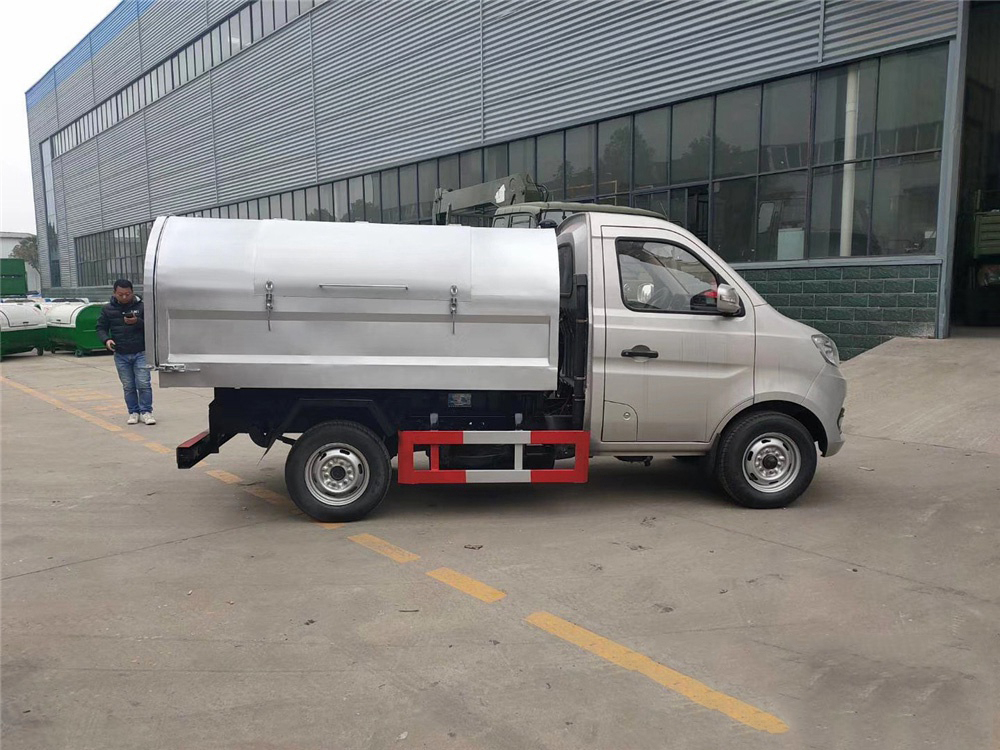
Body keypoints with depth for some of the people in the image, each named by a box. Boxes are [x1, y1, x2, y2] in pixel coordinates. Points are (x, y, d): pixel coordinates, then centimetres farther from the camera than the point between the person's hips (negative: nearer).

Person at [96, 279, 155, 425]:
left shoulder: (141, 306, -1)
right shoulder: (108, 309, 6)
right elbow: (101, 328, 11)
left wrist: (137, 322, -21)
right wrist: (106, 339, -10)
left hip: (140, 353, -2)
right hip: (121, 355, 2)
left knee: (144, 384, -6)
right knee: (128, 386, 7)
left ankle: (146, 412, 3)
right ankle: (133, 412, 16)